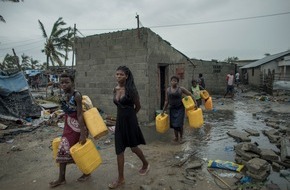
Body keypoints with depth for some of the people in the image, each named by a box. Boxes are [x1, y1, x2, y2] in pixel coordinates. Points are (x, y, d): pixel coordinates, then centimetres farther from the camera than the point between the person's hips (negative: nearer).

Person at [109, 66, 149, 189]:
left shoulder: (131, 89, -13)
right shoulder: (115, 89, 4)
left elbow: (138, 106, -1)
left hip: (130, 121, -5)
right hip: (119, 121, 5)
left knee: (133, 147, 11)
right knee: (119, 150, 6)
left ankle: (145, 164, 40)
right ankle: (121, 178, 19)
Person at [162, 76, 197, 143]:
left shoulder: (181, 89, -7)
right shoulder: (168, 89, 1)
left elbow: (190, 94, -1)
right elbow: (166, 101, 6)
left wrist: (195, 102, -9)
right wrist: (163, 110, 6)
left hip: (180, 108, -3)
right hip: (172, 109, 3)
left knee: (179, 124, -6)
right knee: (173, 124, 8)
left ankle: (181, 137, 15)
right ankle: (176, 137, 26)